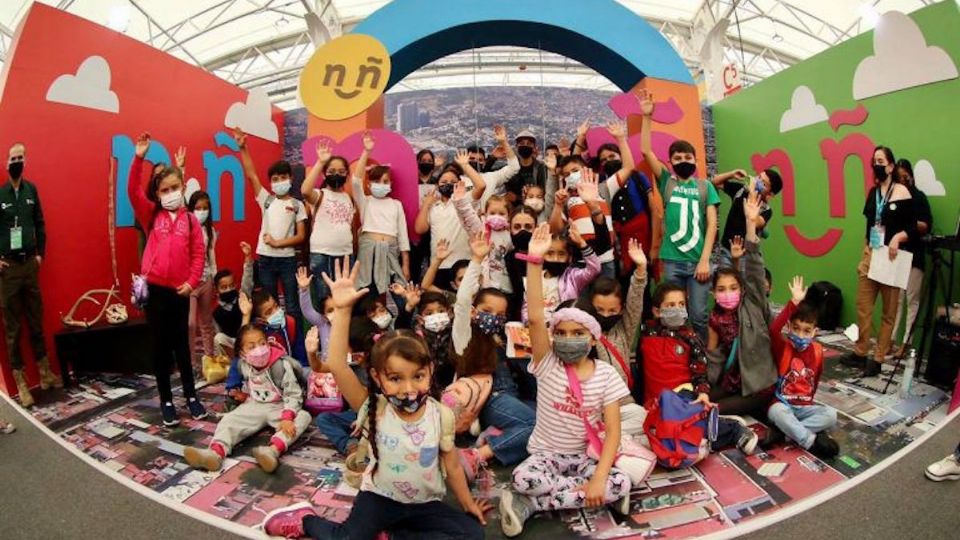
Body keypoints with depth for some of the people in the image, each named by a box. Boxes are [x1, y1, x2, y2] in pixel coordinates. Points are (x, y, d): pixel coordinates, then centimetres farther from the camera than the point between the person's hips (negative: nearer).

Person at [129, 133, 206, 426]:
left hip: (180, 290, 0)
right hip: (155, 289, 0)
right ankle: (166, 401, 18)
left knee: (182, 344, 11)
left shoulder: (190, 220, 3)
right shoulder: (151, 215, 3)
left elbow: (198, 254, 2)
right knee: (161, 345, 8)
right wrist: (138, 158, -18)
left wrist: (192, 282, -7)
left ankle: (191, 396, 22)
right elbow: (133, 191, -10)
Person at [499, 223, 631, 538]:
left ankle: (531, 505, -16)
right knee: (523, 479, -33)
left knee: (620, 484, -26)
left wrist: (599, 478, -24)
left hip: (586, 455, 3)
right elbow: (536, 318, -25)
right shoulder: (547, 365, -10)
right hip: (545, 453, -3)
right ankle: (581, 492, -10)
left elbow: (613, 430, -10)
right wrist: (535, 260, -34)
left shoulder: (606, 374, -7)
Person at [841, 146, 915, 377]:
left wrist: (897, 237, -25)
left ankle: (878, 359, 9)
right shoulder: (873, 191, 11)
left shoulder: (902, 192, -6)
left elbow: (912, 228, -6)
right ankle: (860, 352, 17)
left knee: (888, 312, 3)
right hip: (869, 254, 5)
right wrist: (864, 254, 14)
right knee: (863, 307, 6)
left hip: (891, 257, -5)